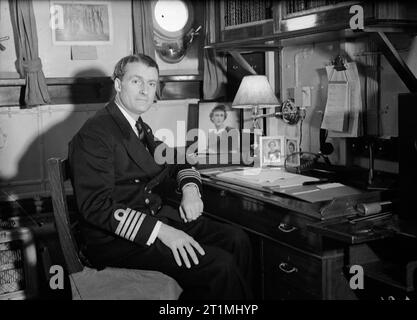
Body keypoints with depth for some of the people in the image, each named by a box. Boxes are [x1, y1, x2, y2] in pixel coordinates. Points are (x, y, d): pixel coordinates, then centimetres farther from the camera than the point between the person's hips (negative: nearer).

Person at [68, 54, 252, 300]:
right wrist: (161, 231, -28)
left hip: (158, 218, 9)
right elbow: (97, 206, -21)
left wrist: (190, 188, 2)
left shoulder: (141, 129, 14)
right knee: (219, 266, -22)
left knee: (237, 240, -8)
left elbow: (178, 162, 26)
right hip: (115, 240, -8)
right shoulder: (95, 134, -13)